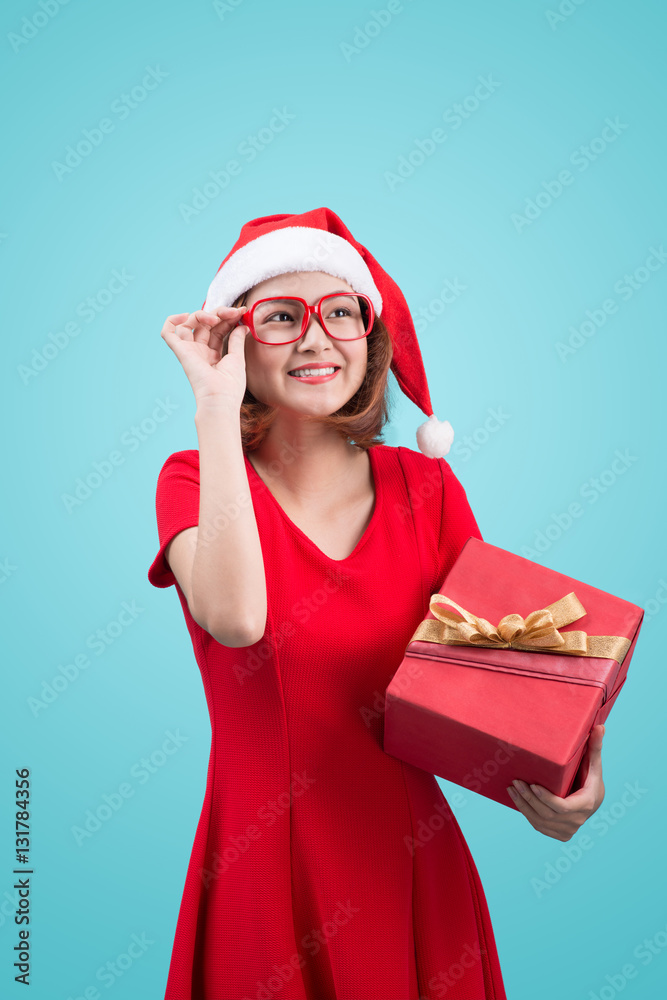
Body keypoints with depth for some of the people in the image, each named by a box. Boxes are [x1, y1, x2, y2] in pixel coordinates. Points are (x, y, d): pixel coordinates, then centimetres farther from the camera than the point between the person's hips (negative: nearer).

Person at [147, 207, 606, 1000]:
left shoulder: (425, 484, -3)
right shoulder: (195, 481, -8)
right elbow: (236, 618, -30)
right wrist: (215, 406, -24)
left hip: (412, 871, 3)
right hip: (262, 879, -2)